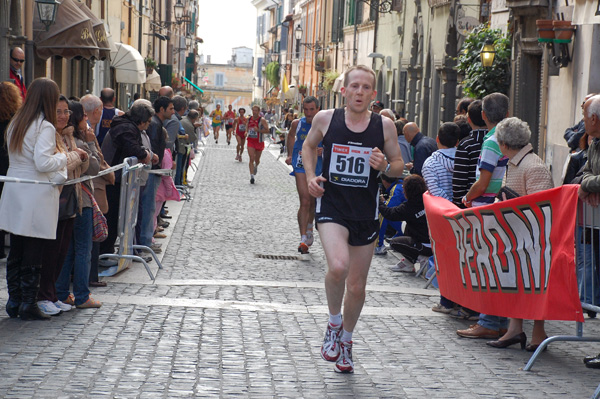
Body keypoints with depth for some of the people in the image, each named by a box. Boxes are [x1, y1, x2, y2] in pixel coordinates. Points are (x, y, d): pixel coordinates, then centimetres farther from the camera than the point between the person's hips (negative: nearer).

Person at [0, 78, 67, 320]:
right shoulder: (45, 127, -13)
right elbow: (43, 163, -20)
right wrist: (62, 157, -2)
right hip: (37, 197, -7)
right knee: (33, 254, 0)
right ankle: (28, 304, 6)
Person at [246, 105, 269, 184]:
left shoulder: (262, 120, -11)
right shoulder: (249, 119, 4)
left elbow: (267, 130, -15)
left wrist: (258, 130, -26)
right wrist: (246, 132, 4)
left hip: (259, 142, -2)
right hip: (250, 141, 2)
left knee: (257, 159, 15)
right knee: (251, 159, -12)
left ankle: (256, 167, 50)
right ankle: (252, 176, -15)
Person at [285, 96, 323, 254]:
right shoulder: (297, 124, -1)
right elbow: (291, 135, 22)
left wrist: (324, 150, -18)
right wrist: (290, 155, 17)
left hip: (318, 166, 1)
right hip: (301, 165, -1)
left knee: (313, 202, 17)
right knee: (305, 202, -15)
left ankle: (309, 230, 42)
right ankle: (303, 239, -18)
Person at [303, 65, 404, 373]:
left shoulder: (384, 125, -2)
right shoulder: (325, 119, -2)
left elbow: (399, 165, 8)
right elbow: (309, 146, 17)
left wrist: (384, 166, -14)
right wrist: (310, 176, 1)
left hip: (366, 212, 2)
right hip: (331, 206, -2)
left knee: (357, 286, 11)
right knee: (338, 266, -28)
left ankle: (345, 340, 37)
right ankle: (334, 323, 0)